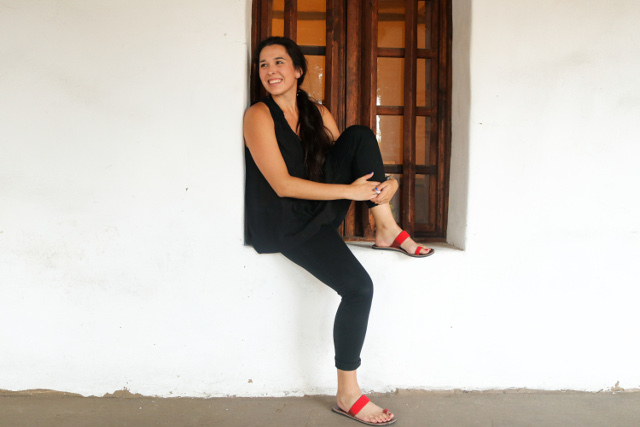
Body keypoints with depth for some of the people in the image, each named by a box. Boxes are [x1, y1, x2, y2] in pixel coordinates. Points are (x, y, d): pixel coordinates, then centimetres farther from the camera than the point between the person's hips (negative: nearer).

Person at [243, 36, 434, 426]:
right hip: (285, 225, -6)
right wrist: (349, 191, -22)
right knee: (359, 287, -24)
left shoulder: (319, 114, 9)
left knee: (360, 135, -10)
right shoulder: (259, 116, -11)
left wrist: (381, 185, -14)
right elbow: (282, 185, -19)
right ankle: (348, 394, -11)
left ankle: (387, 229, -13)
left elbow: (344, 162, 9)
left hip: (323, 211, 6)